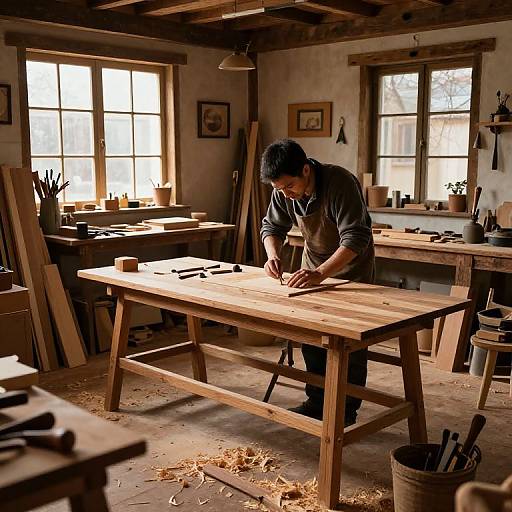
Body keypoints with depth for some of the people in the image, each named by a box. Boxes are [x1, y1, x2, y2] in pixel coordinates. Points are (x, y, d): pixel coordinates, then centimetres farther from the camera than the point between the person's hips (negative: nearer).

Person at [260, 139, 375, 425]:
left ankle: (346, 410, 13)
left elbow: (356, 238, -38)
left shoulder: (341, 183, -33)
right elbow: (272, 227, -1)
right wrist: (273, 255, -23)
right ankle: (317, 402, 25)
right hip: (314, 269, 6)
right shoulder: (284, 192, -15)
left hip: (351, 270, -6)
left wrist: (320, 273, -49)